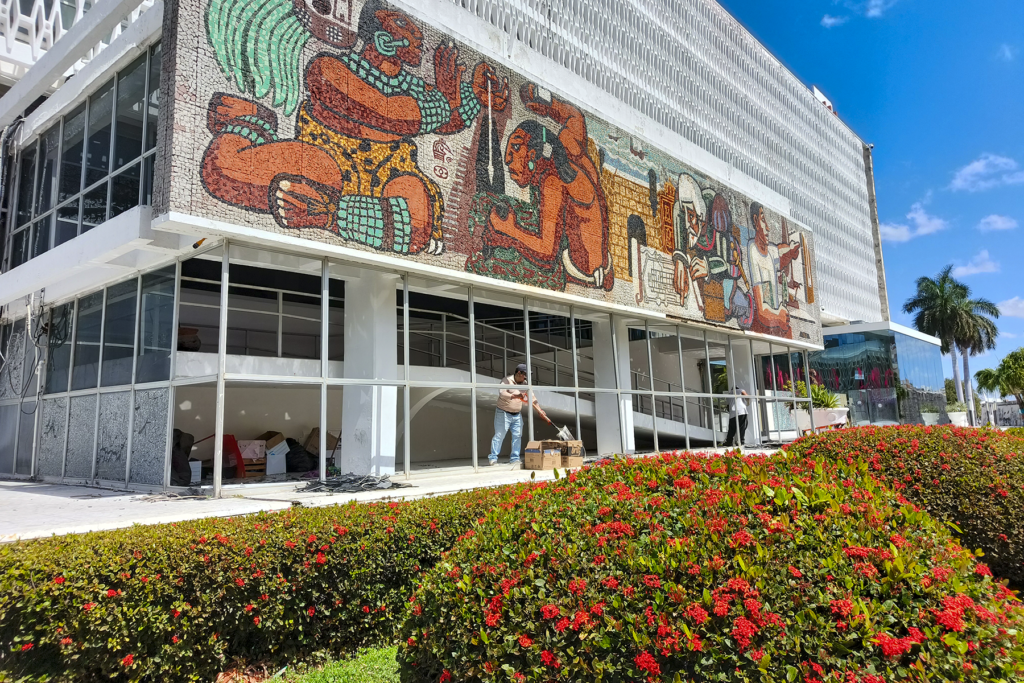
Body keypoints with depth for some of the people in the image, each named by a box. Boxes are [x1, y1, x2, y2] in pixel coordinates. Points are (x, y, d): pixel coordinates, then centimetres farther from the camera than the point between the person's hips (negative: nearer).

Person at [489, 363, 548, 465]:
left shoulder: (525, 384, 8)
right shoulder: (507, 380, -11)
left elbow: (532, 399, 9)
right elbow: (502, 393, -26)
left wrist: (540, 411, -1)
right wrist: (515, 396, -38)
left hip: (517, 415, 6)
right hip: (503, 413, -6)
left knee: (517, 436, 3)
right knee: (499, 435, -5)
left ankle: (514, 458, 11)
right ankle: (493, 458, 1)